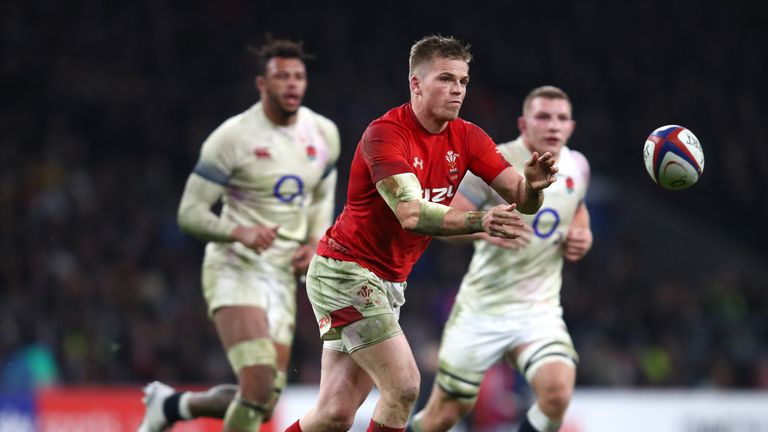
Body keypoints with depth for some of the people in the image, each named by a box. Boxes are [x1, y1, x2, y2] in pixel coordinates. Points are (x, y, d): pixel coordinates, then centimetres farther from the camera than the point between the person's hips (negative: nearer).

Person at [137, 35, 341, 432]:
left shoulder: (324, 134, 6)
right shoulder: (233, 137, -11)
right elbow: (190, 213, -9)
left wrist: (315, 243, 4)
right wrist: (240, 232, -26)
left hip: (282, 276, 6)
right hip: (235, 270, -6)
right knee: (259, 381, -25)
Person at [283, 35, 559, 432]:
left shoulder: (466, 138, 2)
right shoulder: (386, 133, -19)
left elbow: (522, 200, -4)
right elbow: (411, 214, -31)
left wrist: (533, 184, -28)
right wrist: (479, 222, -45)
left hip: (389, 282, 7)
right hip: (344, 270, -7)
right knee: (403, 386, -18)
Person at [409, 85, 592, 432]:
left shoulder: (577, 166, 3)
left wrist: (582, 235, 4)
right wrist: (486, 230, -34)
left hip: (539, 311, 3)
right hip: (483, 308, -3)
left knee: (557, 391, -25)